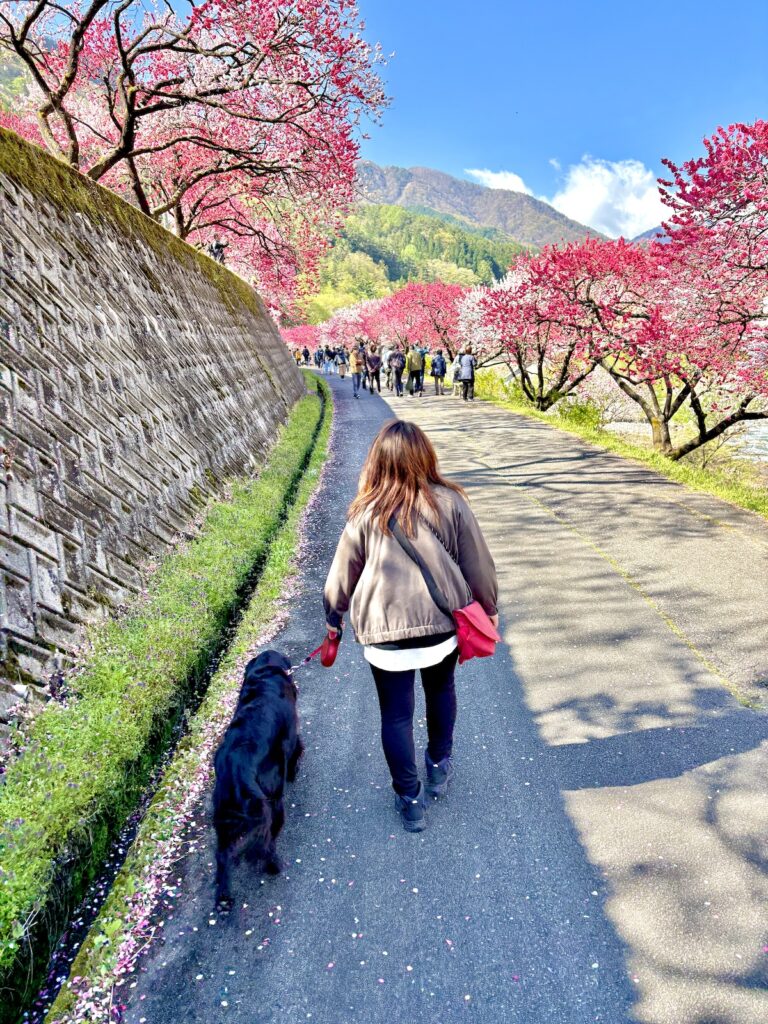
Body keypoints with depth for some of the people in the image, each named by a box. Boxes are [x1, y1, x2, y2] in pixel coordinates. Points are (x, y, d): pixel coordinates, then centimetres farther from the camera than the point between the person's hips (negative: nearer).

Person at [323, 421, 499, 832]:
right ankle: (439, 767, 44)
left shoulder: (365, 512, -6)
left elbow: (343, 573, 3)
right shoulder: (449, 502, -6)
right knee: (441, 689, 28)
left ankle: (410, 800, 23)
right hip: (443, 621, 2)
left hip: (383, 629, -1)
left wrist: (333, 616, 19)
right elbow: (478, 564, -1)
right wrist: (488, 608, 15)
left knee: (395, 714, 13)